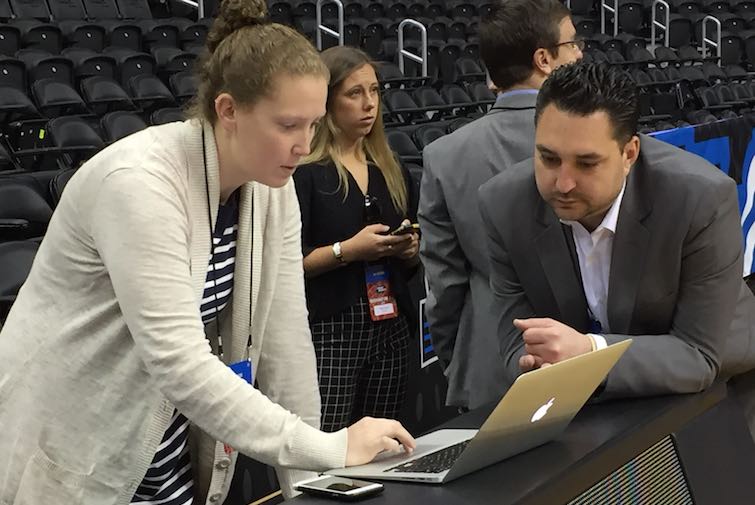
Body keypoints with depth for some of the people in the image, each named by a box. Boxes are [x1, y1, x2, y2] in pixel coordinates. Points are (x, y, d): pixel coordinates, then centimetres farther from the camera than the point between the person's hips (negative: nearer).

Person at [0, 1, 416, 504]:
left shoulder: (272, 186, -5)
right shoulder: (140, 181, -26)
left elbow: (284, 336, -2)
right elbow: (177, 361, -32)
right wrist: (328, 450, -30)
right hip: (64, 462, -6)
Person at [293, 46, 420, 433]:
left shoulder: (391, 170, 15)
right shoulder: (304, 172, -6)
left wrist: (409, 248, 1)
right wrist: (347, 250, -20)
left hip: (390, 328, 6)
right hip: (327, 330, -6)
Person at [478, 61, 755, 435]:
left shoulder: (702, 198, -23)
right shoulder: (504, 205, -14)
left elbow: (699, 355, -21)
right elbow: (519, 342, -10)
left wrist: (590, 351, -36)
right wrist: (539, 368, -32)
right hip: (585, 406, 2)